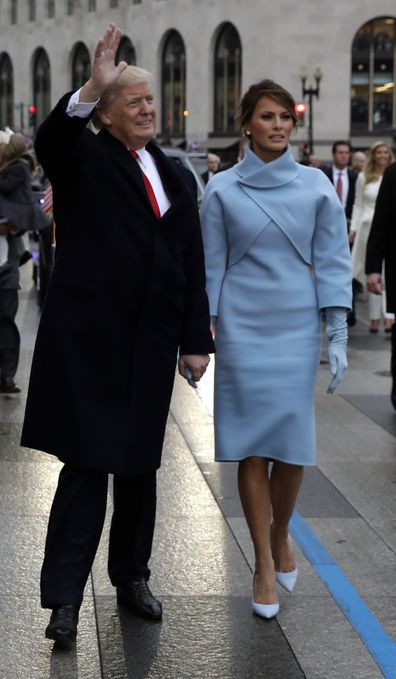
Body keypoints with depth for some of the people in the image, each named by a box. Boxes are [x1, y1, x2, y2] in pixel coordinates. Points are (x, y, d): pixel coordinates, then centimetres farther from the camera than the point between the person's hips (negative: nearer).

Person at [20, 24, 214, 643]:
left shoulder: (175, 176, 14)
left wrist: (197, 340, 7)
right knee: (87, 463, -6)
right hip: (89, 337, -5)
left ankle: (131, 577, 26)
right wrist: (92, 87, -40)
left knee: (140, 464, 12)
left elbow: (193, 264, 12)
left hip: (151, 342, 5)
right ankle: (65, 597, 0)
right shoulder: (84, 158, 0)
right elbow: (49, 141, -25)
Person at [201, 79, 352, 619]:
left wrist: (338, 336, -4)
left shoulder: (315, 186, 2)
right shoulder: (223, 189, 1)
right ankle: (265, 566, 10)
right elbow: (211, 266, 3)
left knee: (293, 442, 1)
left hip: (297, 328, 1)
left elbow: (331, 261, 2)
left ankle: (281, 535, 28)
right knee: (252, 446, 0)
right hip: (242, 328, -1)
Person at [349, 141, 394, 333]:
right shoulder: (364, 177, 9)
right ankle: (374, 317, 10)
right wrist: (353, 228, 6)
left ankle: (389, 317, -18)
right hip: (368, 227, 2)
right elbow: (358, 204, 12)